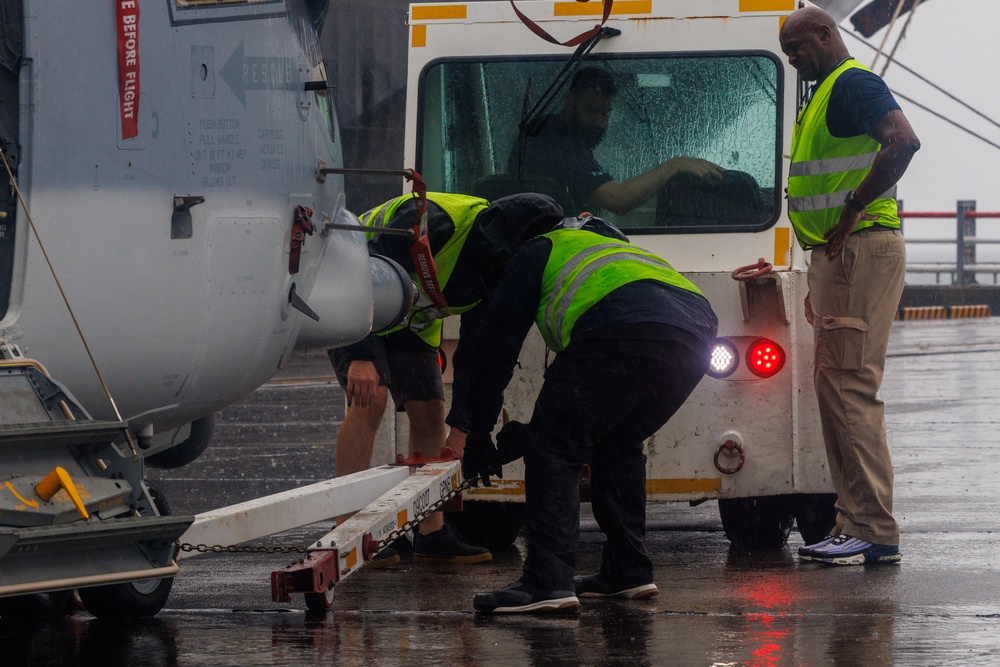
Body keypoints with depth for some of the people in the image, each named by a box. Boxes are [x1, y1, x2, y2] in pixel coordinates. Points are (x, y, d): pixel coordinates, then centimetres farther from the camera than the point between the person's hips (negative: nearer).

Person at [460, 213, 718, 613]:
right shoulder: (613, 247, 47)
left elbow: (498, 346, 21)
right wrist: (535, 432, 47)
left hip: (625, 331, -7)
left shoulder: (537, 253, 27)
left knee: (553, 451, 1)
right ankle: (628, 572, 25)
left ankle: (548, 582, -11)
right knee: (618, 446, 27)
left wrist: (478, 435, 26)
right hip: (697, 334, 7)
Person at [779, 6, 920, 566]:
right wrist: (820, 282, 25)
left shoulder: (852, 84, -9)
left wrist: (852, 211, -23)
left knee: (851, 387, -13)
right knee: (837, 388, 11)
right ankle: (857, 522, 13)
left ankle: (875, 531, -15)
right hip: (837, 256, 11)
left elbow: (903, 141, -27)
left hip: (860, 248, -11)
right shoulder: (827, 94, 23)